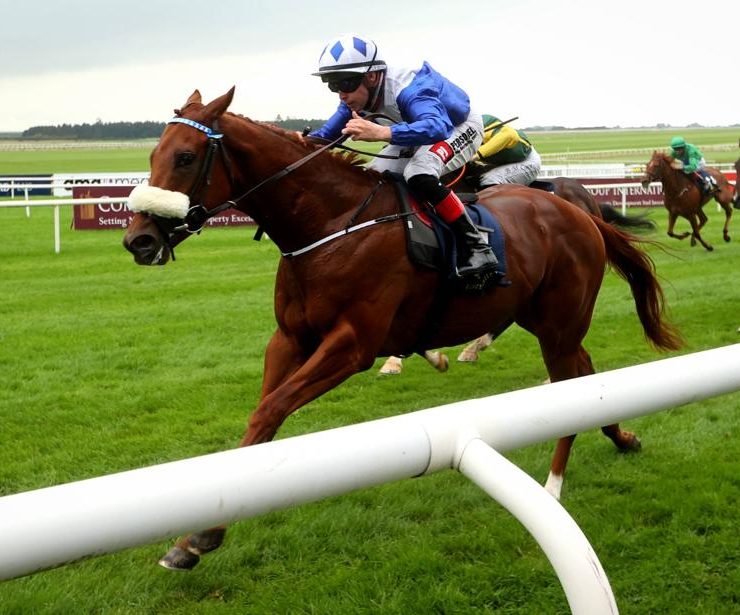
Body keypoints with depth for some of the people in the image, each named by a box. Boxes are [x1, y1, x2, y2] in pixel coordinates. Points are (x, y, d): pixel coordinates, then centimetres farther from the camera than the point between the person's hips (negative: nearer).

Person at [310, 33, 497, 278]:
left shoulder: (406, 90, -39)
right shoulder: (360, 92, -14)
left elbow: (437, 127, -57)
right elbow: (330, 131, -4)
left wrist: (381, 133, -69)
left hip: (461, 127, -9)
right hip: (421, 128, 9)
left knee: (419, 175, -35)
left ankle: (476, 247, -29)